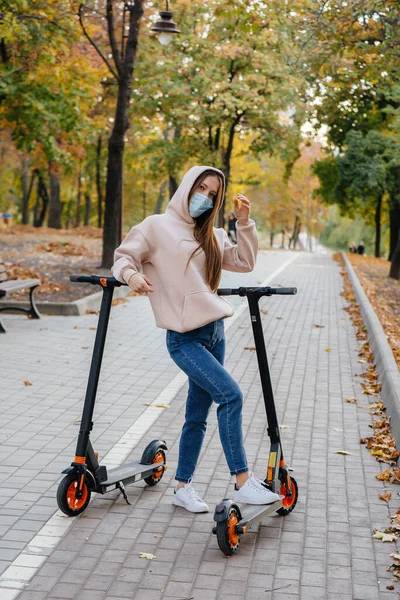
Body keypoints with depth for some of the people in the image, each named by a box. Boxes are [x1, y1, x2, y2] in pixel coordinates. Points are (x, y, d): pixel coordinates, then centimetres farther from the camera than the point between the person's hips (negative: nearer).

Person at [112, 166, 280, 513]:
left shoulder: (211, 235, 16)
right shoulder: (156, 227, -1)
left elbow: (244, 262, 13)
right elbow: (124, 257, 2)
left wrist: (244, 222, 4)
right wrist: (130, 273, -20)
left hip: (214, 332, 7)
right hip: (185, 338, -7)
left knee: (198, 415, 10)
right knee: (231, 394, -21)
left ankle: (183, 487, 22)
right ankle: (243, 482, -15)